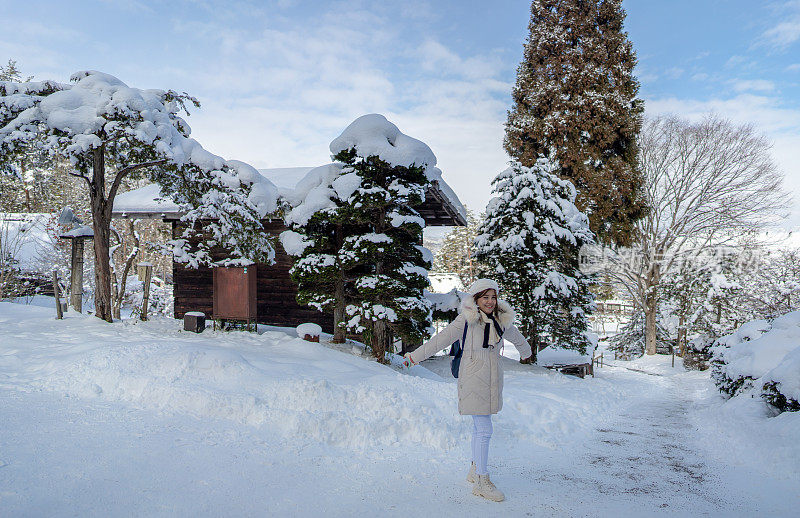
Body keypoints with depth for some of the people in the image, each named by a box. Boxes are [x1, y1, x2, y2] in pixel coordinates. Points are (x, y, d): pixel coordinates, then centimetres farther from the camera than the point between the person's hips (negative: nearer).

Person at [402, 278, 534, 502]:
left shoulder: (501, 320, 8)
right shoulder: (466, 320, -10)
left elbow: (516, 337, 27)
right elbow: (442, 339, -9)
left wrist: (526, 353, 46)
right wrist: (415, 356, -10)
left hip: (492, 379, 6)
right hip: (473, 379, -6)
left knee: (479, 426, 17)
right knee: (484, 429, -7)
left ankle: (475, 469, 32)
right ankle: (481, 481, 4)